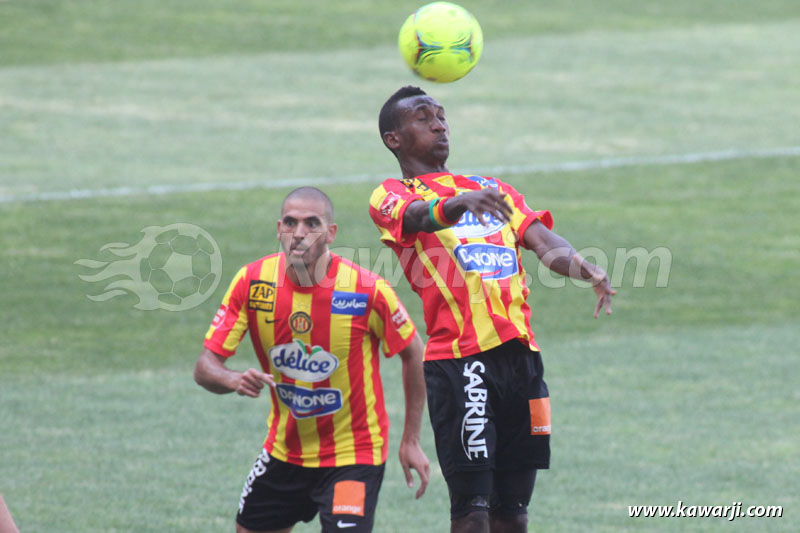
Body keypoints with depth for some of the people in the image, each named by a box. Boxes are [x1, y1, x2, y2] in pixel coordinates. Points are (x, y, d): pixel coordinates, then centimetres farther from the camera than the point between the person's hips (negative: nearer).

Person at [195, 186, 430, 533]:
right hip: (284, 450, 4)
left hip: (352, 454, -4)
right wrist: (235, 381, -33)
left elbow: (413, 354, -3)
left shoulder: (368, 291, -19)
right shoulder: (252, 283, -11)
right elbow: (205, 367, -9)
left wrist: (411, 441, -4)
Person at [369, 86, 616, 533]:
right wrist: (460, 203, -40)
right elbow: (418, 217, -17)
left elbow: (543, 241, 10)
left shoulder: (494, 190, 25)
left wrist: (587, 270, -13)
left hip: (520, 351, 5)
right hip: (459, 357, -5)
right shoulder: (391, 197, 8)